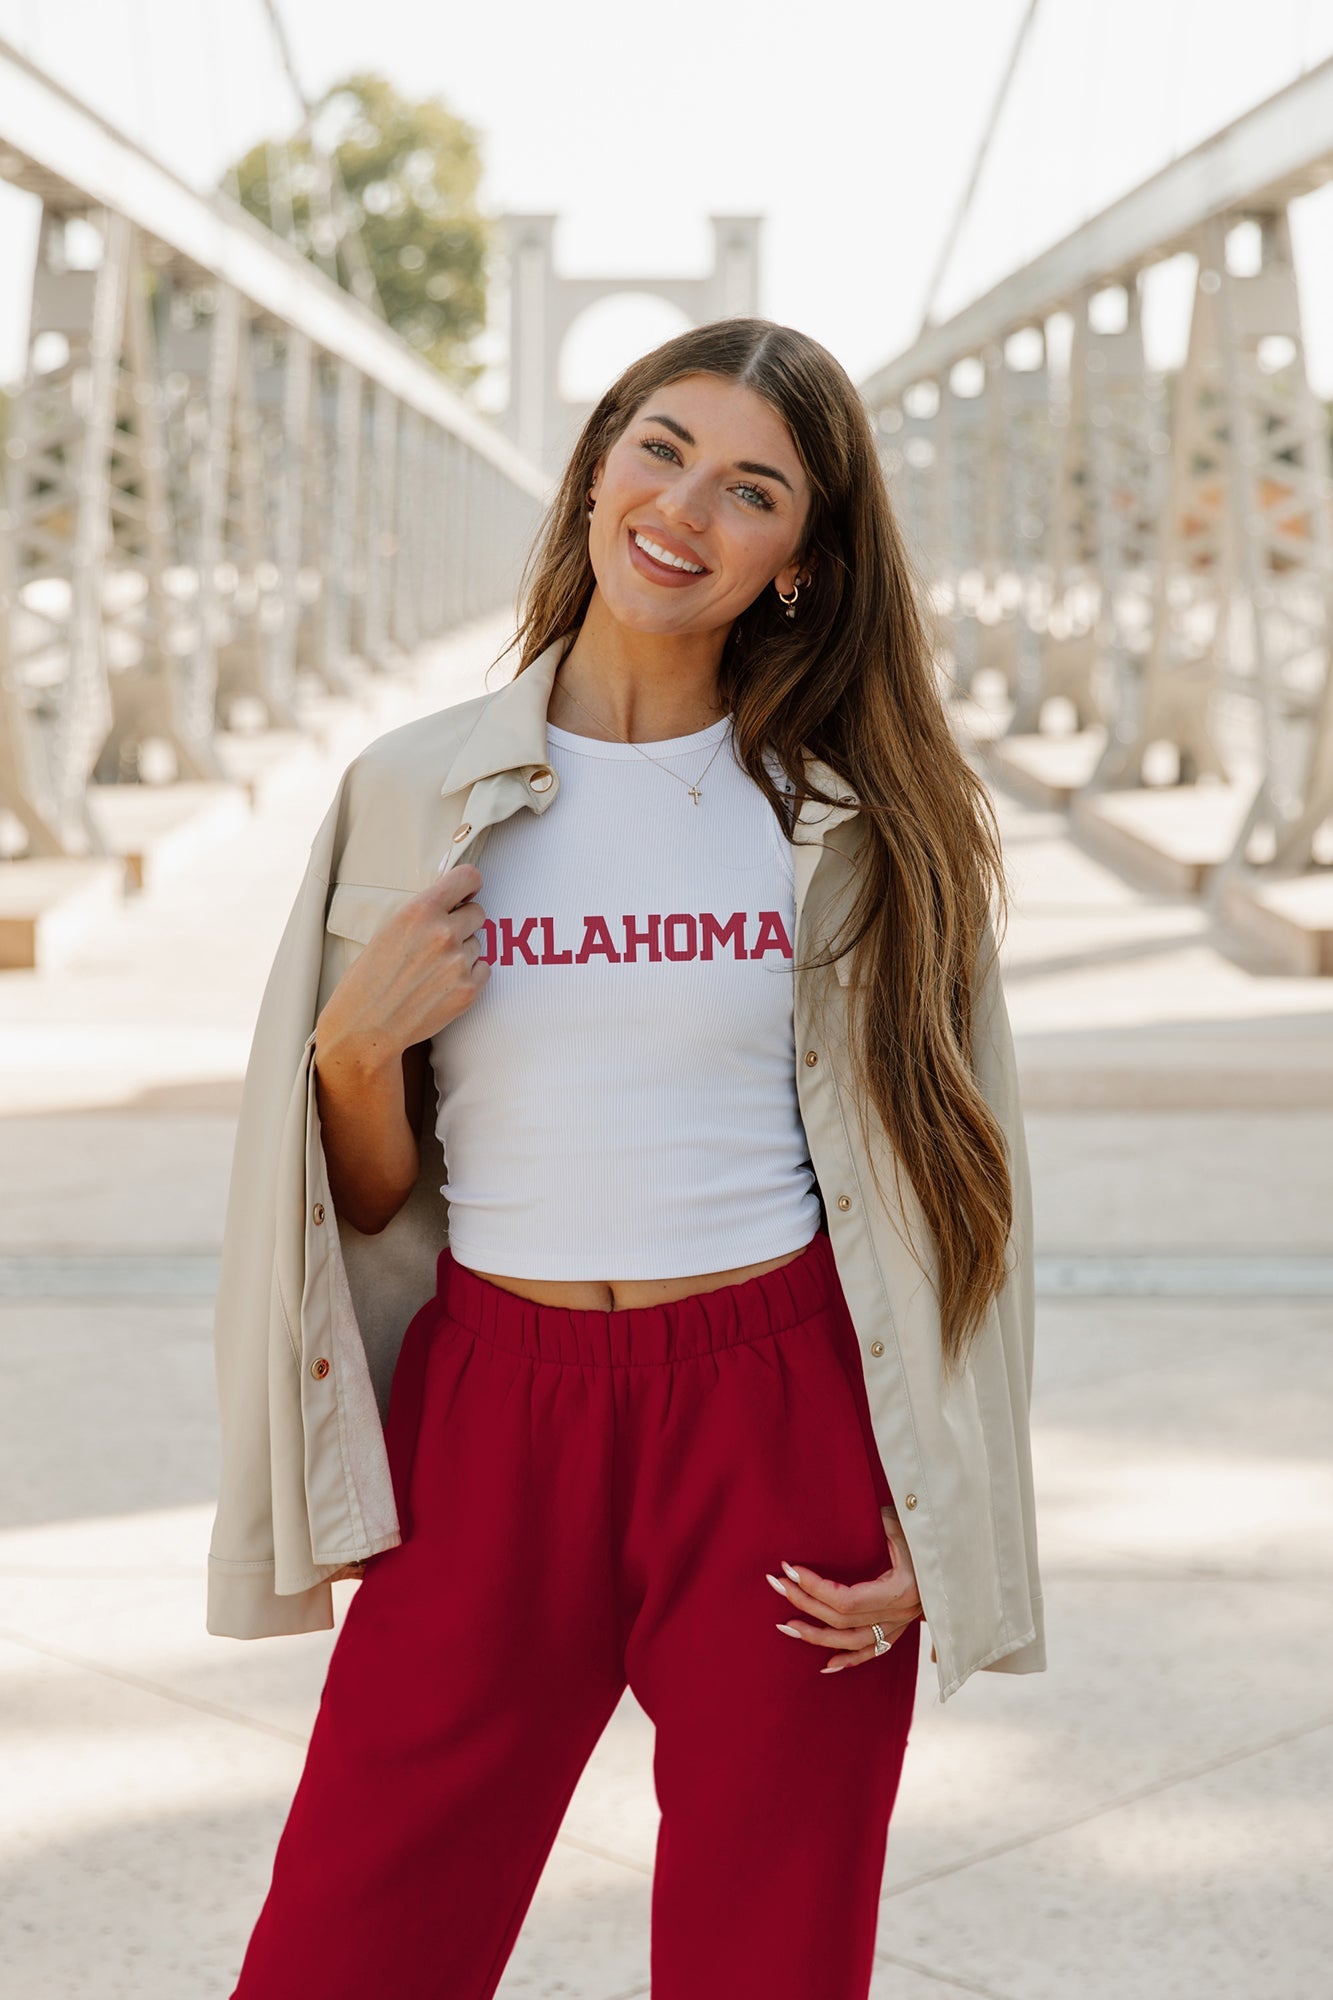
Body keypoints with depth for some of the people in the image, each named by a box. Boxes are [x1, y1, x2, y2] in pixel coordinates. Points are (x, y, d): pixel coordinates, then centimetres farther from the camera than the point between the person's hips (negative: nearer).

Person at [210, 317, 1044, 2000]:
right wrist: (357, 1046, -11)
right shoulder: (414, 790, 4)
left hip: (778, 1424, 0)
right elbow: (366, 1196, 9)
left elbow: (934, 1185, 5)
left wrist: (932, 1519, -1)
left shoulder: (853, 822, 3)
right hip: (492, 1416, 1)